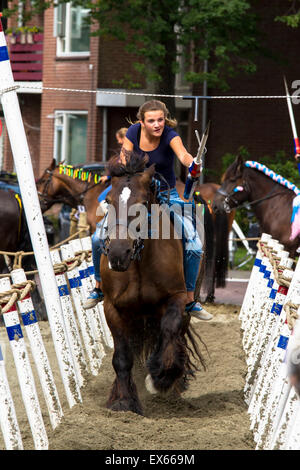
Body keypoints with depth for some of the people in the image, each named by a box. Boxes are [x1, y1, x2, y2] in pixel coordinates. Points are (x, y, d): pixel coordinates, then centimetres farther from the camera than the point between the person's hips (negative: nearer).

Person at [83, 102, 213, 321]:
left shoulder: (169, 135, -20)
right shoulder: (134, 132, -10)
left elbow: (183, 154, -40)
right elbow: (123, 164, -4)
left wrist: (193, 164, -61)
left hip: (167, 195, -2)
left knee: (194, 246, -16)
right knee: (100, 238, -11)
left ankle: (190, 301, 2)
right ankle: (99, 288, 13)